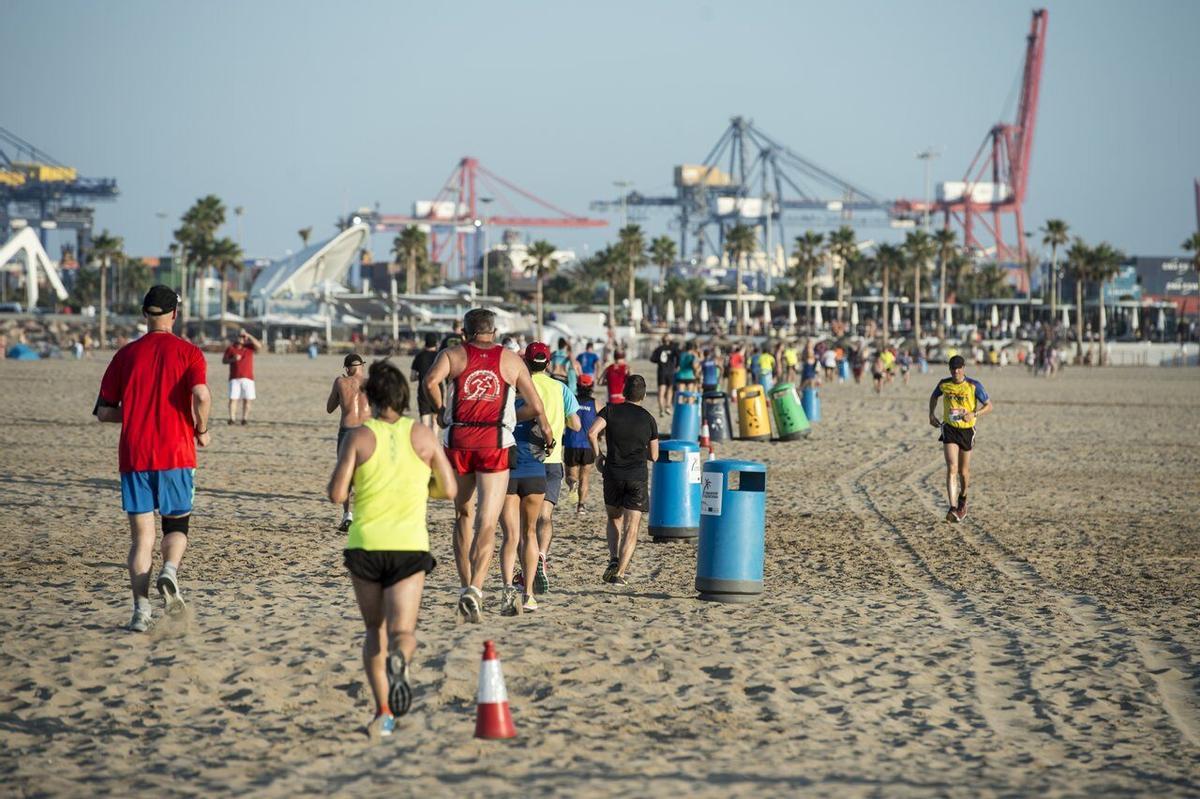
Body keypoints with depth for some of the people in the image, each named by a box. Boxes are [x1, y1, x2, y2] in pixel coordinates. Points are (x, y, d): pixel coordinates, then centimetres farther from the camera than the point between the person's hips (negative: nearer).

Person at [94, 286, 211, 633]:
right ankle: (170, 572, -14)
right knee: (177, 526, 16)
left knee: (141, 535, 4)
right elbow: (201, 395, -18)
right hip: (177, 455, -1)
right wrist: (202, 430, -1)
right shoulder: (189, 353, -1)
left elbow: (103, 412, 5)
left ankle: (141, 609, -7)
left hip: (133, 457, 1)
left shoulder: (126, 355, 5)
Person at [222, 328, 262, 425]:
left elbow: (259, 346, -9)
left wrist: (249, 336, -10)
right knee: (233, 398, -10)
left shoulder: (249, 347, 9)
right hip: (234, 378, -1)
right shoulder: (230, 348, 7)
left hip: (248, 378, 1)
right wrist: (233, 359, -12)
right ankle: (231, 418, -13)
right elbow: (224, 361, 6)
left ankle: (245, 418, 2)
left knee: (247, 399, -2)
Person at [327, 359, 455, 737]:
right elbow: (449, 490, 8)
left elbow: (336, 494, -7)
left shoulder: (358, 436, -2)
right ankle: (398, 659, -39)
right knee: (402, 631, -3)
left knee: (375, 631, 14)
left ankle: (384, 711, 4)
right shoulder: (423, 436, 3)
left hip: (365, 545, 0)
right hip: (410, 546, 0)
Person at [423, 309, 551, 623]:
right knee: (487, 524, -4)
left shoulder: (453, 354, 6)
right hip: (495, 445, -1)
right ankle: (475, 588, -22)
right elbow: (535, 404, 13)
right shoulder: (511, 360, 9)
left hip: (458, 443, 1)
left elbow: (431, 380, -13)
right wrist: (545, 426, 33)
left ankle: (465, 585, 17)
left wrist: (440, 409, 4)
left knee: (463, 516, 19)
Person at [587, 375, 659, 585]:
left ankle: (614, 559, 1)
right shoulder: (648, 418, 6)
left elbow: (592, 433, -15)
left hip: (613, 473, 1)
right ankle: (620, 572, -13)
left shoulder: (610, 410, 1)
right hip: (638, 477, -1)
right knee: (631, 528, 0)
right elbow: (654, 456, 10)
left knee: (613, 519, 21)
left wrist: (598, 455, 0)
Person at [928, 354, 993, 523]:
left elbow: (989, 406, -6)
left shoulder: (974, 385, -10)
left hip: (967, 430, 0)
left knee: (963, 471, 12)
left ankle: (962, 499, 42)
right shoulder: (944, 384, -2)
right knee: (952, 468, -15)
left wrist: (974, 414, -23)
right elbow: (934, 396, 20)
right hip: (949, 429, 0)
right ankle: (953, 508, -23)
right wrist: (931, 415, 7)